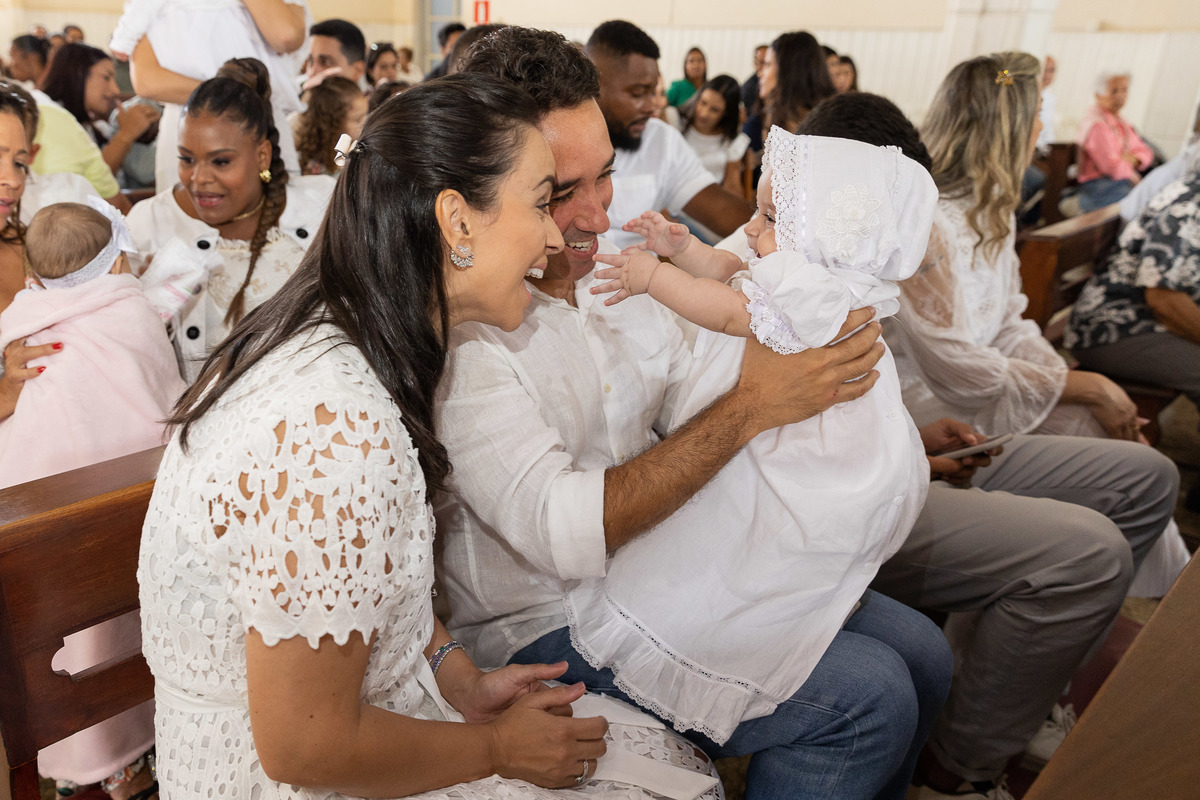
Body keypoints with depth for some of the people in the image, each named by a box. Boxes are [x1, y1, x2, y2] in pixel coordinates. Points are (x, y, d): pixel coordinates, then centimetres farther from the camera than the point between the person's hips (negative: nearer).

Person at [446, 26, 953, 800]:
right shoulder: (457, 327, -23)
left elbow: (695, 421, 8)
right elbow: (562, 532, -30)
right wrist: (752, 405, -31)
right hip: (549, 621, -7)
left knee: (920, 653, 5)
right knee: (868, 696, -16)